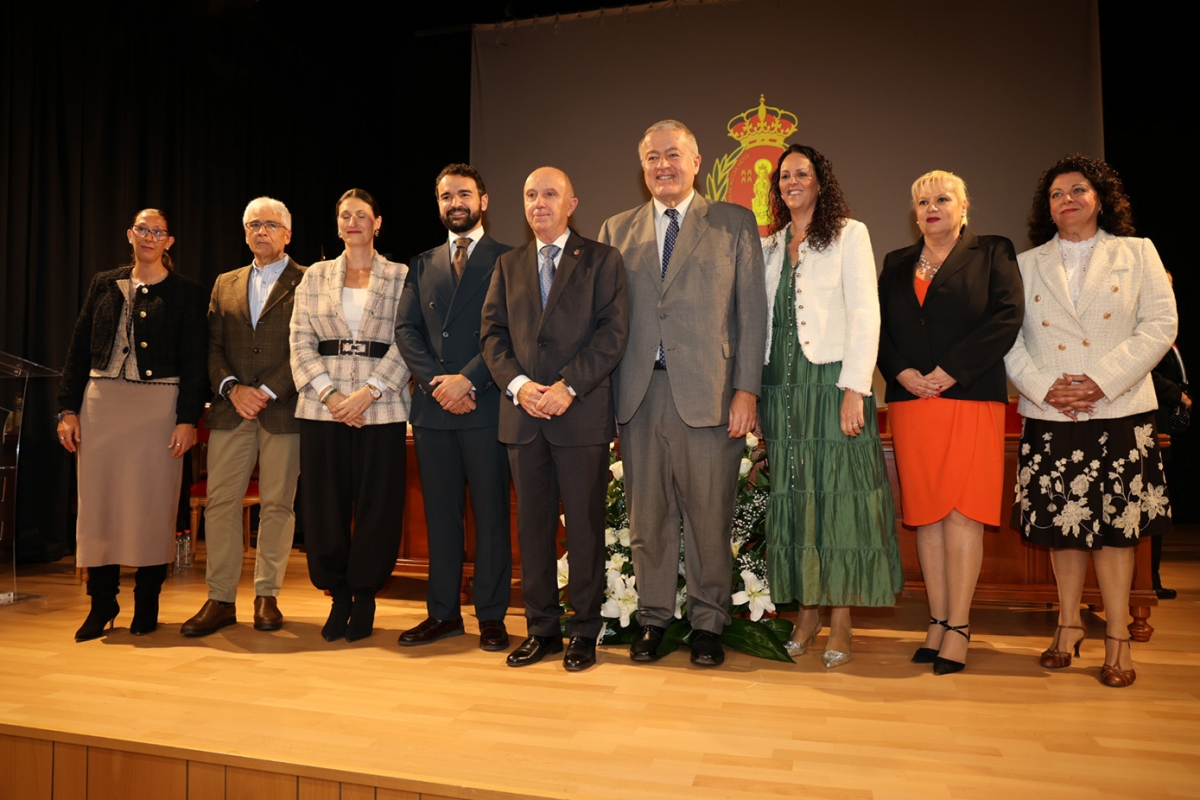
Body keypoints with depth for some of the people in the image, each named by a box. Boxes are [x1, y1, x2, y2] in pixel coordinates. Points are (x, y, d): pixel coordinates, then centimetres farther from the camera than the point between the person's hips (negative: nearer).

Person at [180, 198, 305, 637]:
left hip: (283, 409, -4)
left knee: (277, 504, 2)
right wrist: (232, 388, -6)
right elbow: (212, 348, 12)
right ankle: (221, 600, 10)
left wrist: (267, 392, -14)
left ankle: (267, 596, 13)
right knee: (220, 502, 2)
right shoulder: (225, 284, 18)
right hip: (230, 408, 4)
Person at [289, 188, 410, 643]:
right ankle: (339, 596, 20)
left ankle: (365, 598, 16)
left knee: (377, 507, 0)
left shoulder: (400, 277, 6)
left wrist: (368, 392, -14)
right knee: (323, 505, 3)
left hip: (381, 408, -2)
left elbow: (405, 344, -3)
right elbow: (301, 342, 6)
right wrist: (328, 393, -9)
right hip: (323, 408, 2)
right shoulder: (315, 277, 13)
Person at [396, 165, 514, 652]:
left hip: (485, 404, -4)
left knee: (491, 513, 2)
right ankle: (443, 613, 20)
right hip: (432, 408, 5)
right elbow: (406, 331, 8)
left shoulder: (506, 260, 3)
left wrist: (468, 379, -15)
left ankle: (491, 616, 12)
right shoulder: (422, 265, 18)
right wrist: (435, 382, -7)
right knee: (440, 514, 10)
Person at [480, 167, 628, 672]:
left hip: (582, 413, -4)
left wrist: (568, 387, -15)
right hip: (522, 414, 4)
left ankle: (585, 631, 15)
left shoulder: (602, 260, 5)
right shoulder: (508, 265, 18)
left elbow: (612, 332, -5)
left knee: (584, 524, 2)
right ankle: (542, 628, 20)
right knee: (532, 525, 8)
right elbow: (493, 333, 9)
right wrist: (518, 383, -8)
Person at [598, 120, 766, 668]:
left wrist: (746, 390, -6)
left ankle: (707, 622, 20)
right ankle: (653, 618, 23)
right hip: (639, 393, 2)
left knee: (709, 514, 3)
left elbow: (752, 309, 3)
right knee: (647, 514, 8)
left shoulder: (735, 223, 8)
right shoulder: (617, 230, 15)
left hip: (707, 392, -2)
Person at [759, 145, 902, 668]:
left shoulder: (848, 235, 3)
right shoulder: (770, 246, 17)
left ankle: (841, 620, 8)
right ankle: (808, 612, 16)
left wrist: (854, 388, -15)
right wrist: (752, 390, 6)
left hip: (830, 380, -4)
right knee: (793, 498, 6)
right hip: (781, 385, 5)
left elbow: (864, 313, -6)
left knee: (837, 494, -2)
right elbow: (761, 318, 14)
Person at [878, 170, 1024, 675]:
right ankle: (937, 621, 11)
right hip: (910, 403, 4)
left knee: (962, 512, -6)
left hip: (971, 400, -3)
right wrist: (902, 372, -8)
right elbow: (878, 326, 10)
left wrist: (950, 371, -13)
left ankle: (958, 627, 1)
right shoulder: (896, 264, 18)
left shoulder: (993, 254, 8)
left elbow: (1007, 317, -5)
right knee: (925, 514, 4)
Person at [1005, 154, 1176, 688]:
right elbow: (1009, 338, 2)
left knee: (1115, 523, 1)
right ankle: (1069, 625, 20)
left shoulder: (1138, 254, 9)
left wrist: (1102, 379, -12)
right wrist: (1043, 386, -12)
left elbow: (1161, 324, -1)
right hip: (1049, 415, 1)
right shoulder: (1027, 264, 11)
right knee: (1063, 522, 6)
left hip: (1119, 411, -1)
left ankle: (1117, 637, 10)